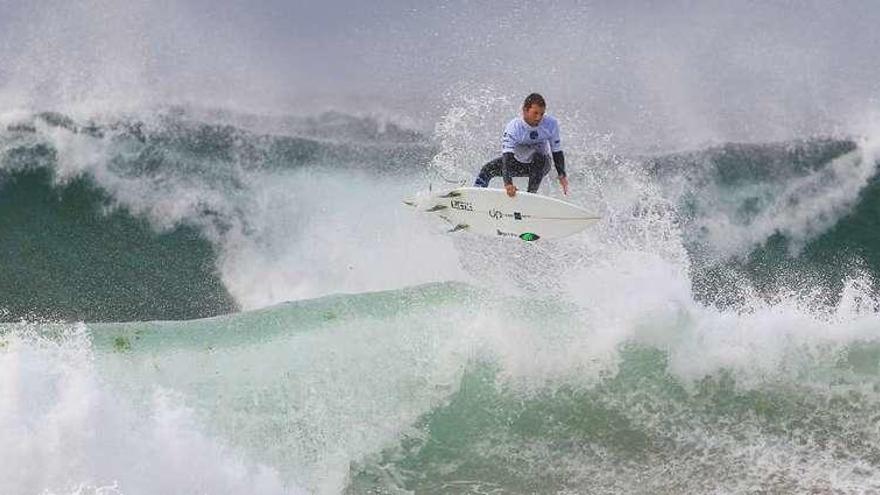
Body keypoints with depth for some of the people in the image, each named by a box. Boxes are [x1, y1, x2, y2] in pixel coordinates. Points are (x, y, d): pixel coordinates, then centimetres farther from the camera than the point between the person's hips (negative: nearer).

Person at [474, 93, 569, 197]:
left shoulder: (551, 124, -25)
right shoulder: (513, 127, -30)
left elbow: (557, 151, -10)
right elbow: (507, 154, -42)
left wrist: (562, 175, -16)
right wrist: (508, 183, -55)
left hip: (541, 165, -1)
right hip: (518, 163, 1)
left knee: (539, 157, -36)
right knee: (488, 169, -16)